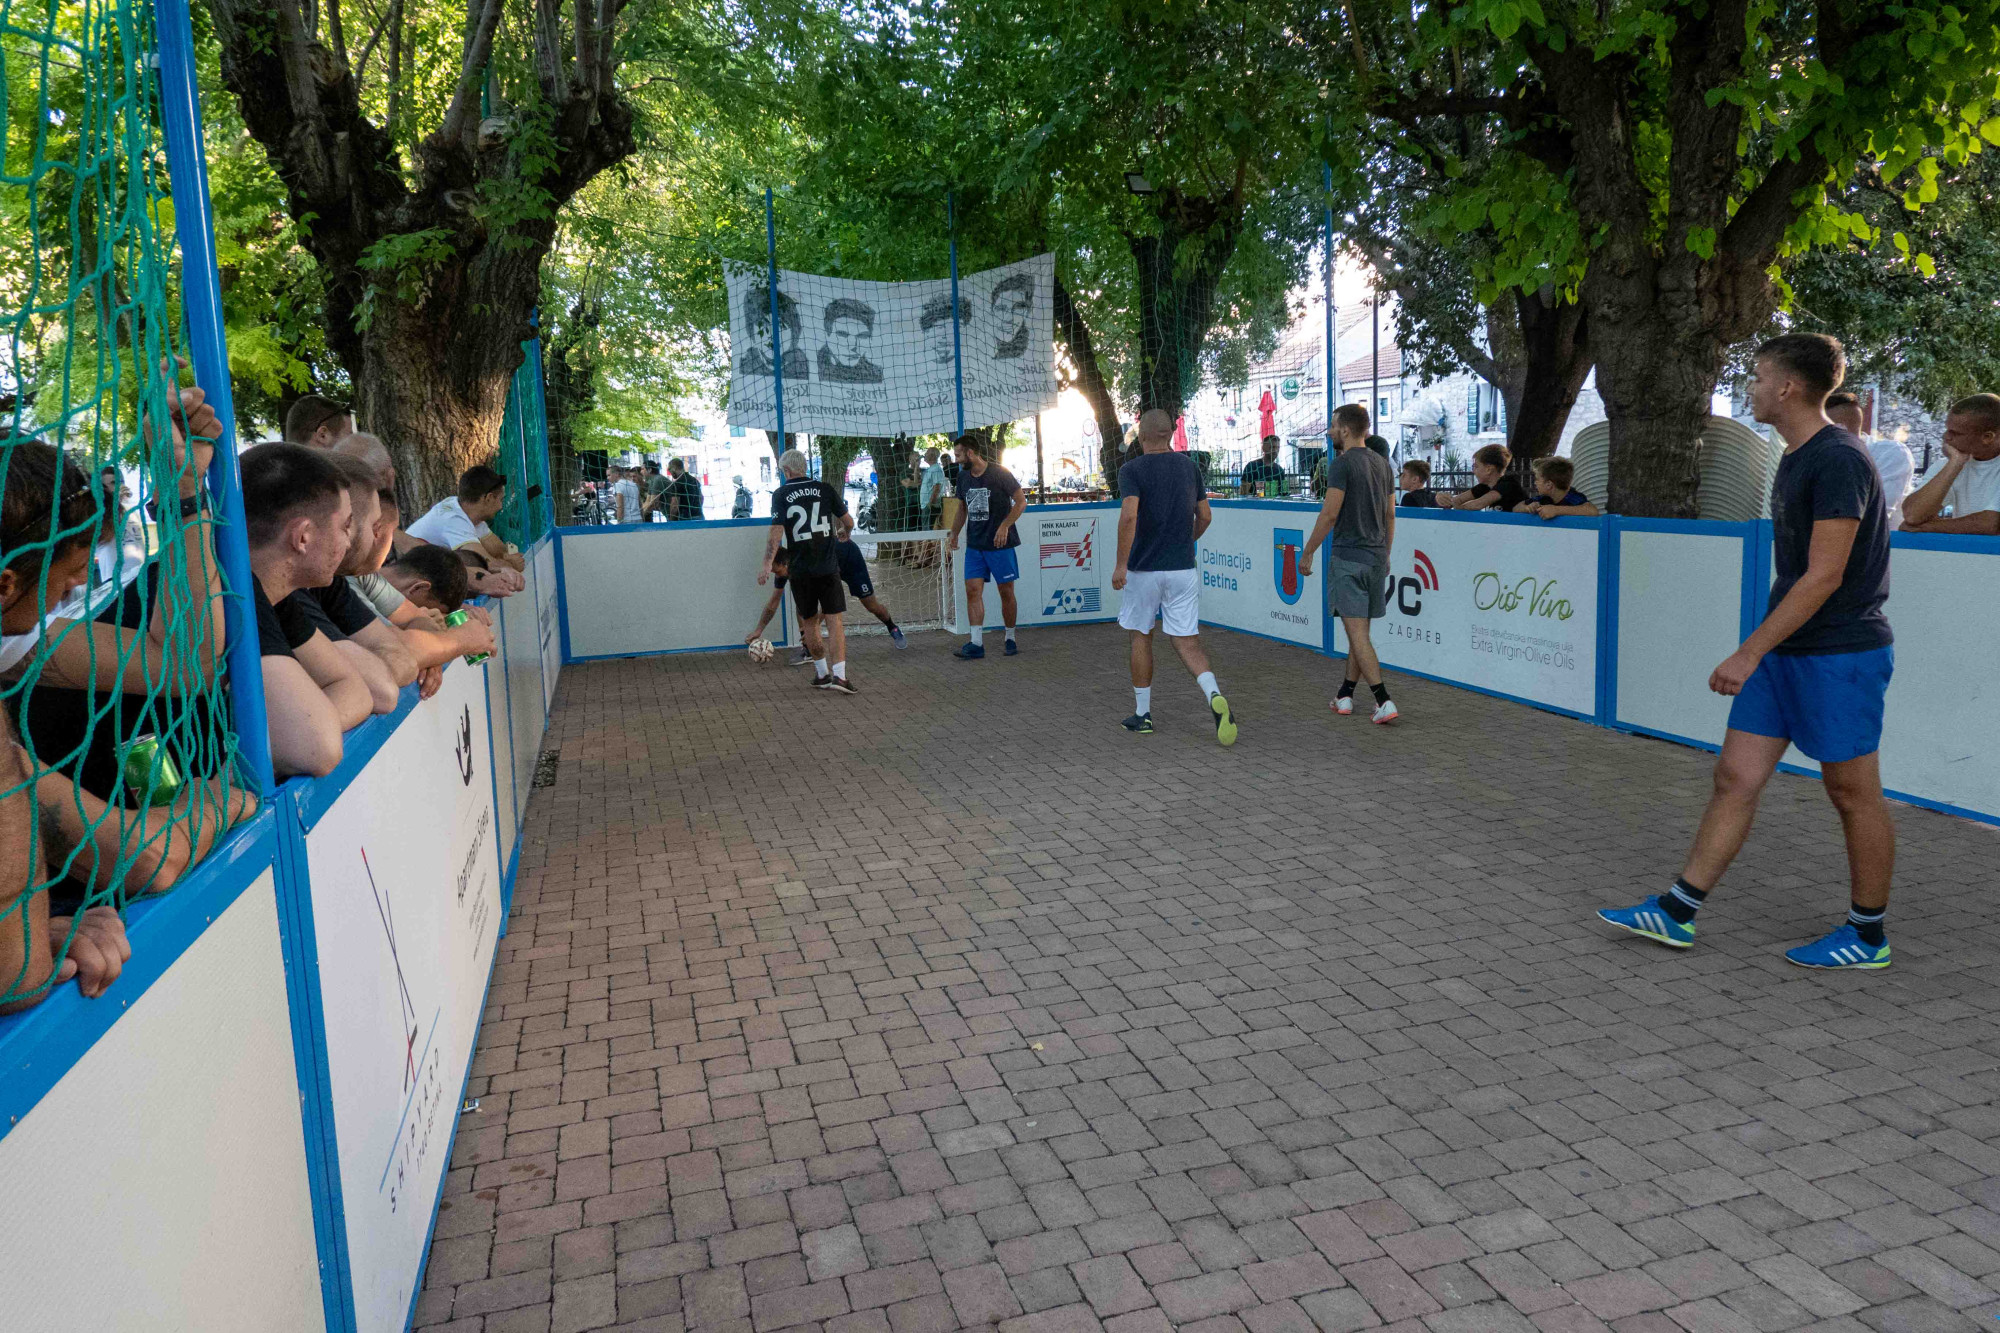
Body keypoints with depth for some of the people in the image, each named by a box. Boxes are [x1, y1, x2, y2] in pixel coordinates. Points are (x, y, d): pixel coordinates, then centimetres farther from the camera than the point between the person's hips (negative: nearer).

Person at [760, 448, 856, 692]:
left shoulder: (780, 495, -2)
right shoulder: (824, 488, 3)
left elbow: (776, 533, -12)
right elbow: (849, 522, 8)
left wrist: (766, 566, -13)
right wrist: (842, 533, 31)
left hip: (800, 569, 0)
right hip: (828, 567, 0)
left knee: (809, 623, 14)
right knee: (834, 620, 0)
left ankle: (822, 674, 21)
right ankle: (839, 674, -12)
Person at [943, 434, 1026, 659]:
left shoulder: (999, 474, -9)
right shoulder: (963, 476, 10)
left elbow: (1021, 502, -8)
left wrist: (1004, 526, -19)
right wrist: (954, 533, 12)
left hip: (1000, 544, -5)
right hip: (974, 545, 5)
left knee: (1006, 592, 3)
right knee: (973, 590, -6)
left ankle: (1010, 639, 18)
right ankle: (977, 644, -8)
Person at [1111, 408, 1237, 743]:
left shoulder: (1132, 470, -8)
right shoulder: (1189, 467, 7)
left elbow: (1129, 515, -23)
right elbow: (1204, 517, 12)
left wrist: (1121, 564, -19)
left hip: (1144, 570, -3)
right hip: (1183, 569, 3)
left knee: (1139, 638, 14)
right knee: (1187, 643, 5)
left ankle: (1142, 714, 20)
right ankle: (1214, 695, -21)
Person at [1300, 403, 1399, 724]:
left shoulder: (1342, 463, -12)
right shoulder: (1381, 463, 11)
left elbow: (1330, 514, -16)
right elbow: (1390, 514, 15)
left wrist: (1307, 553, -7)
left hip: (1348, 556, -8)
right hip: (1377, 557, 8)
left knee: (1357, 632, -7)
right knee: (1361, 630, 14)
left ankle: (1384, 701, -13)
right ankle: (1345, 696, 23)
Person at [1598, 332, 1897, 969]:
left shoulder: (1839, 461, -17)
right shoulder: (1795, 460, 13)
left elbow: (1823, 577, -21)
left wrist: (1749, 652, -21)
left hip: (1840, 654, -9)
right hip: (1784, 651, 9)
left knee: (1852, 792, 4)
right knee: (1735, 776, 7)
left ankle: (1867, 936, 20)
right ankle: (1676, 913, 11)